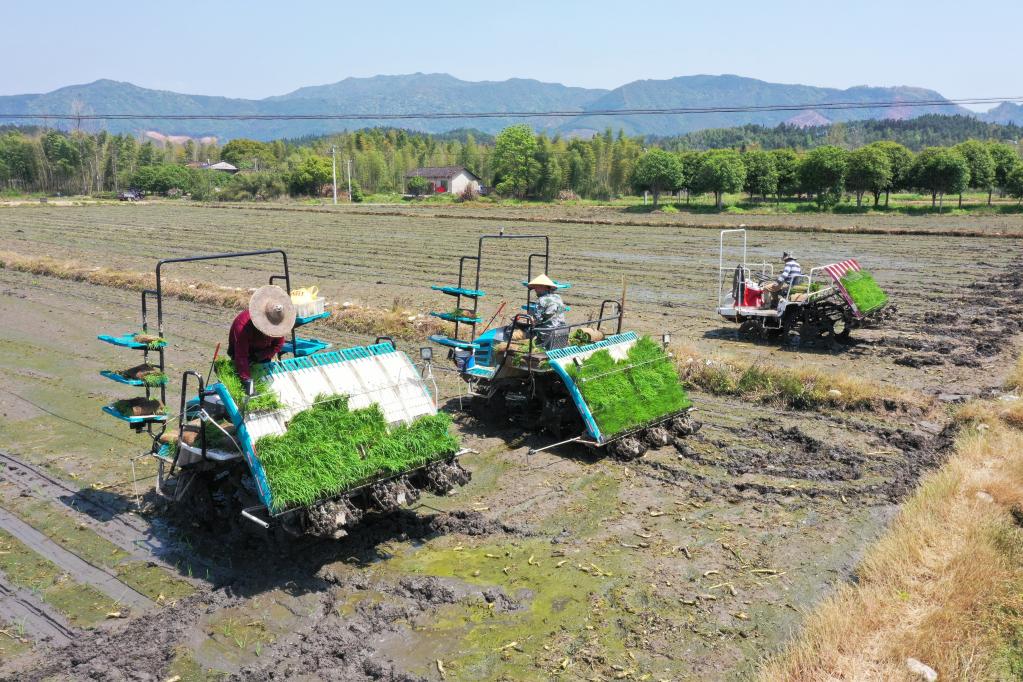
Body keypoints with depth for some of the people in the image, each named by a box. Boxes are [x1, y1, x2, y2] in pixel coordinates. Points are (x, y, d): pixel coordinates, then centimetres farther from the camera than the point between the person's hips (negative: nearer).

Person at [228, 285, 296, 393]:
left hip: (262, 350, 4)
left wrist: (259, 356, -28)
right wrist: (247, 380, -48)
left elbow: (278, 345, -15)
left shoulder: (277, 321, -28)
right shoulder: (242, 325, -42)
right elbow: (241, 356, -43)